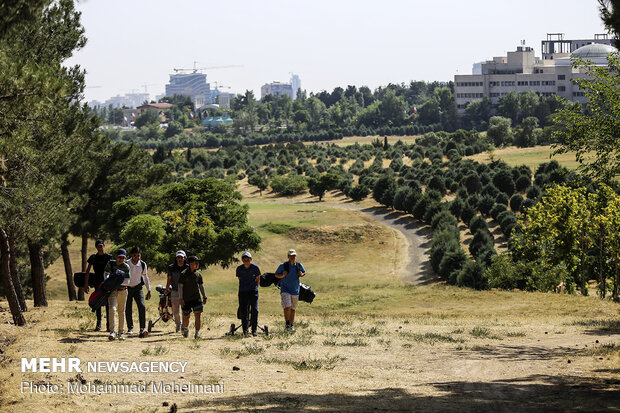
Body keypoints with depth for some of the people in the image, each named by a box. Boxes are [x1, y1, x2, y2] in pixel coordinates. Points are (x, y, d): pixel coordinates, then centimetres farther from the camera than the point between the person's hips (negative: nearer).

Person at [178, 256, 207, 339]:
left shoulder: (198, 274, 7)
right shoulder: (184, 274, -6)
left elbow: (201, 286, 16)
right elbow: (180, 286, -7)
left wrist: (204, 297, 13)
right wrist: (180, 298, -14)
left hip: (196, 298, 3)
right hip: (186, 299, -3)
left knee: (197, 315, -12)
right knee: (186, 317, 7)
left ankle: (197, 333, -12)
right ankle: (185, 328, 37)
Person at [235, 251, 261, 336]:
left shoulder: (255, 268, -5)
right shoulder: (239, 269, -2)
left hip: (253, 291, -1)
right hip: (243, 292, 1)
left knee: (255, 310, -10)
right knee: (243, 311, -2)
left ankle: (254, 330, -2)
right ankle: (245, 330, 7)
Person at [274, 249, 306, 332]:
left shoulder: (299, 265, 1)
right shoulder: (283, 265, -8)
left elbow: (304, 272, 18)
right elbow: (276, 275, 1)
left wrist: (302, 274, -5)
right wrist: (282, 275, -20)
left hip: (295, 290, 4)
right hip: (285, 289, -4)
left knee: (293, 309, 12)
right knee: (287, 307, -19)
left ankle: (291, 325, 23)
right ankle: (287, 325, -8)